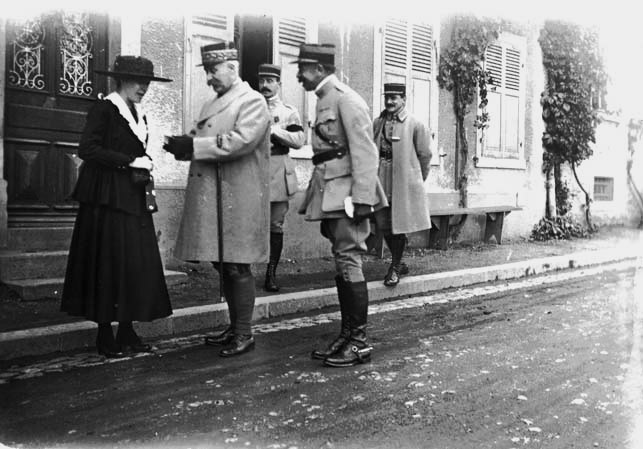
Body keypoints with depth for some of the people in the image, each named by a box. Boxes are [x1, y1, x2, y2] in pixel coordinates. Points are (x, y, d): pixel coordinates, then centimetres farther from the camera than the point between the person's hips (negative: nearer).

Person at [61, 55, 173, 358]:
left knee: (139, 264, 3)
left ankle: (127, 331, 12)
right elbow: (87, 149, -15)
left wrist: (144, 167, 7)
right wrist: (130, 162, -15)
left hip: (136, 200, 7)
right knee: (109, 264, -3)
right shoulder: (104, 109, -5)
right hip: (109, 198, -7)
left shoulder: (140, 115, 17)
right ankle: (104, 335, 8)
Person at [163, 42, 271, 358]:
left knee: (237, 266, -4)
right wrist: (182, 145, -2)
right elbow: (202, 145, 20)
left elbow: (239, 141, -20)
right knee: (222, 264, 12)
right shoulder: (210, 105, 21)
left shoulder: (252, 101, -5)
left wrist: (192, 145, -20)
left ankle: (245, 334, 8)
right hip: (210, 199, 8)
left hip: (239, 200, -8)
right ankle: (234, 327, 24)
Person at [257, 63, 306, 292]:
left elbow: (298, 140, -3)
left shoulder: (289, 111, 9)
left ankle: (271, 274, 12)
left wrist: (273, 129, -11)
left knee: (275, 225, 3)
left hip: (278, 172, 0)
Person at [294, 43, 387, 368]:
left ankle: (359, 341, 4)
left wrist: (362, 198, -22)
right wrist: (317, 197, 17)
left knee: (349, 264, -6)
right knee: (342, 266, 12)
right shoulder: (325, 101, 18)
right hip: (331, 197, 10)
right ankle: (346, 336, 21)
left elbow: (365, 152, -17)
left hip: (347, 194, -9)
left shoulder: (345, 99, -10)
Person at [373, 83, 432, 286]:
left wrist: (418, 181, 6)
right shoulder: (377, 122, 8)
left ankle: (395, 267, 15)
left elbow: (425, 155, 1)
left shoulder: (416, 124, -3)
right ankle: (399, 263, 28)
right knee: (383, 225, 9)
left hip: (404, 182, -4)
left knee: (399, 225, 0)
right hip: (381, 181, 4)